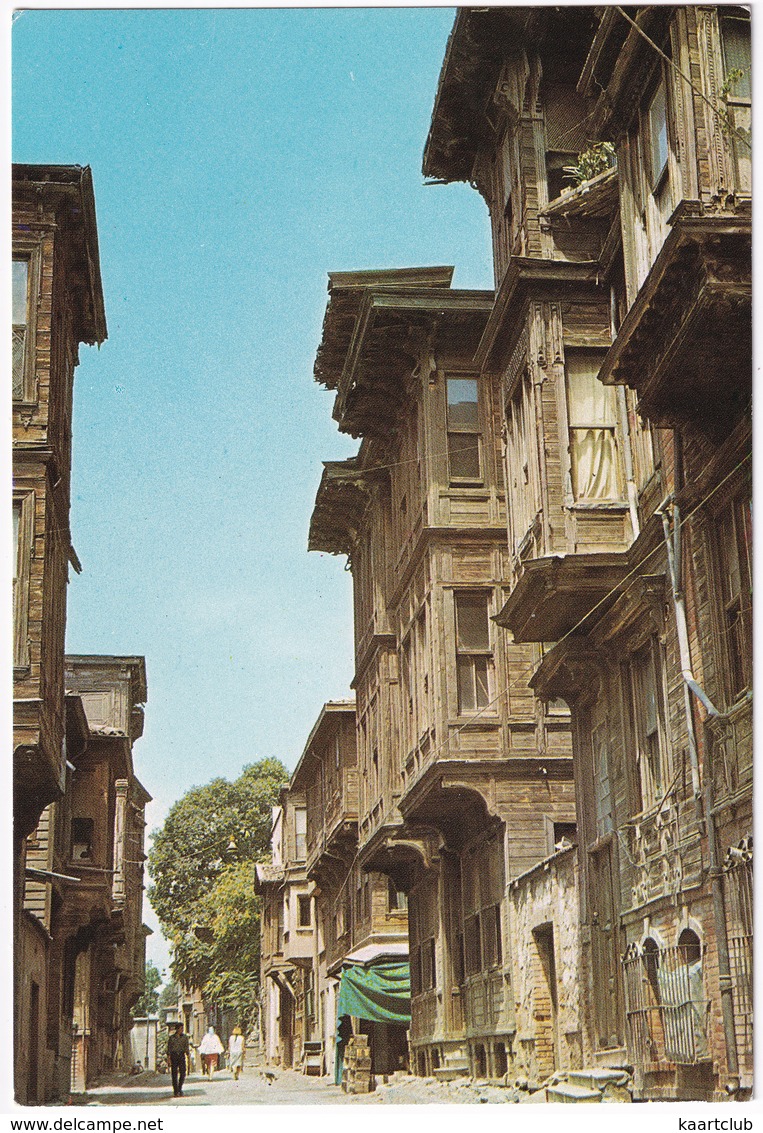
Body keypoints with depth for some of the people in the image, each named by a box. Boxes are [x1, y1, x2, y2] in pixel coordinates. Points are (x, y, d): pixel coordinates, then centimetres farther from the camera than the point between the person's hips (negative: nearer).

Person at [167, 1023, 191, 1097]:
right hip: (174, 1056, -2)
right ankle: (176, 1092, 6)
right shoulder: (171, 1038, 0)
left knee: (183, 1073, -6)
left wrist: (188, 1057, 1)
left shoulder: (185, 1037, 6)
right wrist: (169, 1060, -4)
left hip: (182, 1056, 2)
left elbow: (187, 1048, 8)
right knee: (174, 1074, -2)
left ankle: (180, 1088, 17)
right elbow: (169, 1049, 2)